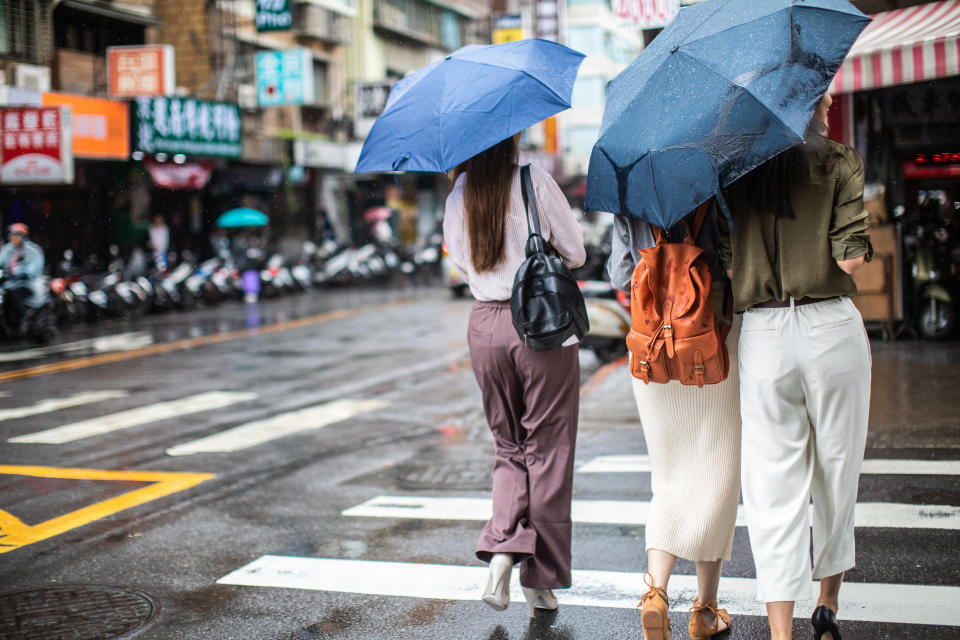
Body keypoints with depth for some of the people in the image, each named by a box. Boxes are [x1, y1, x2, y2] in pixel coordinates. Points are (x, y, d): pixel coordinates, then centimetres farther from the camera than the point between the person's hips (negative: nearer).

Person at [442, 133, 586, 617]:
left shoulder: (458, 194, 3)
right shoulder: (535, 181, -9)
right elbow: (575, 253, -3)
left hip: (486, 327, 4)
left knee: (509, 448, 18)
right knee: (546, 450, 6)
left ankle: (502, 548, -3)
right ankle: (541, 581, 12)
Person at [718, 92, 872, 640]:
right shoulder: (840, 163, -2)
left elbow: (723, 260, 3)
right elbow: (852, 259, -11)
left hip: (762, 335, 2)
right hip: (832, 330, -1)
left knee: (774, 483, 4)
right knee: (837, 472, 16)